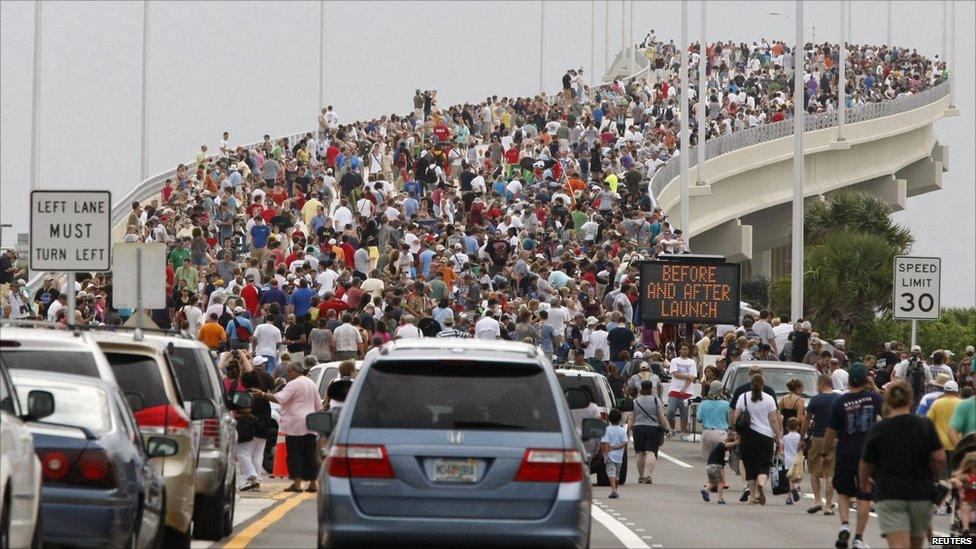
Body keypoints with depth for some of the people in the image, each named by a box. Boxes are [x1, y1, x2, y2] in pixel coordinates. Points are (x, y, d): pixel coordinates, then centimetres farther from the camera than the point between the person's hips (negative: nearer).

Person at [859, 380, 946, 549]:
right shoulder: (925, 425, -1)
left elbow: (866, 464, 6)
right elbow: (940, 458, -6)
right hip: (921, 494, 2)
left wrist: (863, 483, 27)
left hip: (888, 494, -2)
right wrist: (934, 479, 14)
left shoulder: (877, 430, -3)